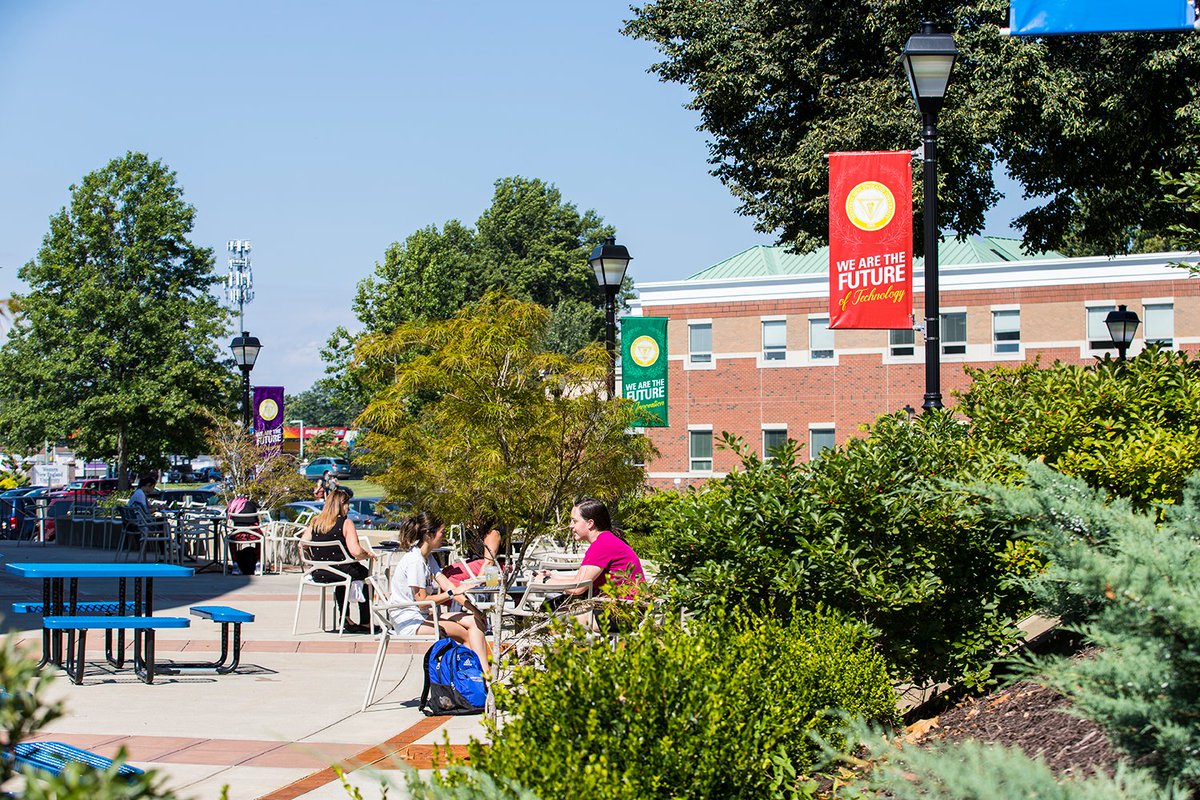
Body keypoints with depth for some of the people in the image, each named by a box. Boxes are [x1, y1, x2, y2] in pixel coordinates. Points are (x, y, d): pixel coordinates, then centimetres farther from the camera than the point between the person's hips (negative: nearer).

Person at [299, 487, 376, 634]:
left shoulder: (315, 522, 2)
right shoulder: (345, 523, -13)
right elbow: (356, 552, -22)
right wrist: (368, 554, -2)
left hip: (318, 574, 5)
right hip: (342, 571, -5)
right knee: (366, 573, 24)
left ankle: (346, 620, 39)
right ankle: (365, 623, 26)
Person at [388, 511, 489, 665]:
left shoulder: (427, 557, 12)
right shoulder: (414, 561, -18)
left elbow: (447, 585, 6)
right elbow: (422, 600, -19)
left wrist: (474, 610, -2)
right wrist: (452, 593, -12)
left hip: (423, 616, 9)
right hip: (410, 622, -9)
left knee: (474, 621, -5)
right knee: (465, 635, -12)